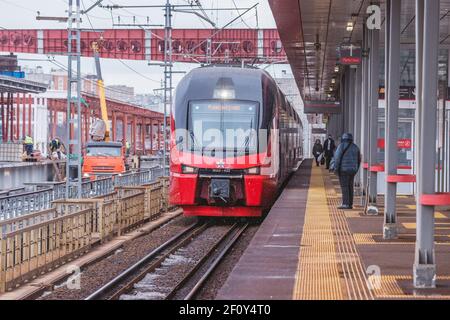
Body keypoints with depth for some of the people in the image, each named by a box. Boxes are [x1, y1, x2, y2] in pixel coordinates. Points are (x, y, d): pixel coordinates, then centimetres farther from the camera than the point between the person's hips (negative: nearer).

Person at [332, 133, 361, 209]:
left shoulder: (342, 146, -7)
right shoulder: (355, 147, 11)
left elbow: (337, 157, -12)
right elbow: (359, 159, 17)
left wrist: (335, 168, -8)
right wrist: (356, 169, 24)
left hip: (343, 169, -6)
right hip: (352, 170, 6)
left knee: (344, 187, -6)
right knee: (350, 187, 11)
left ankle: (345, 204, -10)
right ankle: (350, 204, 12)